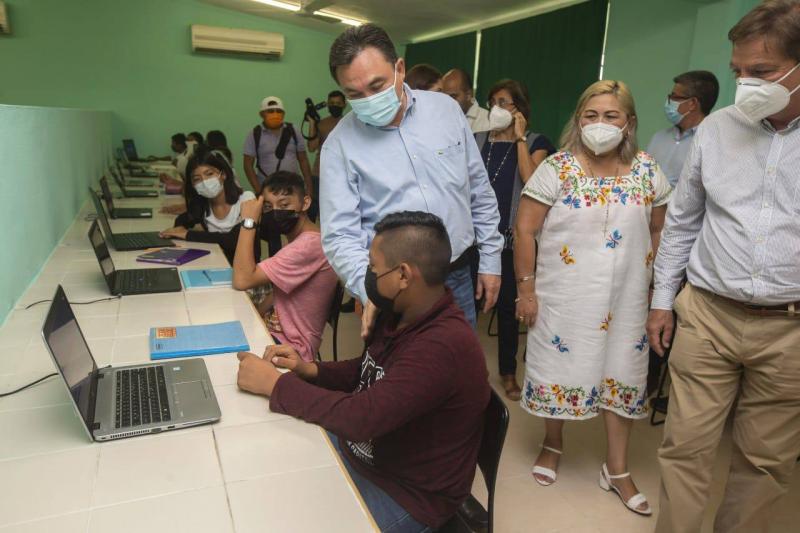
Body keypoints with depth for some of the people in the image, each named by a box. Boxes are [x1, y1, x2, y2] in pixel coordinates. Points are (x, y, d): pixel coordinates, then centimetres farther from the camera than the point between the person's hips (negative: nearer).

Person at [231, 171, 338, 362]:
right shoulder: (299, 239, 10)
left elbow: (242, 280, -27)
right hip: (276, 332, 9)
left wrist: (249, 222, -22)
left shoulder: (309, 245, -25)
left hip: (290, 348, -9)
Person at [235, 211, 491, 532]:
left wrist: (275, 384, -25)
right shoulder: (401, 315, -4)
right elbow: (365, 374, 12)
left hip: (407, 494, -8)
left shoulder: (443, 346, -33)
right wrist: (308, 370, -5)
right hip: (359, 450, 8)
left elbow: (360, 417, -37)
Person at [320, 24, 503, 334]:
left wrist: (490, 260, 7)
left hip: (459, 276, 3)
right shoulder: (340, 144, -10)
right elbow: (340, 235, -13)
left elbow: (480, 192, 6)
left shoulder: (445, 108, -1)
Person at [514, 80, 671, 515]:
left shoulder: (647, 171, 1)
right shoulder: (557, 168, -9)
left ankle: (617, 469, 28)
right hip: (564, 296, -2)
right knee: (559, 367, 10)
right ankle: (552, 444, 36)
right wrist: (526, 290, -10)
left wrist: (651, 283, 9)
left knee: (620, 374, 10)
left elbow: (657, 231, 10)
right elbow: (524, 230, -9)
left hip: (625, 299, 3)